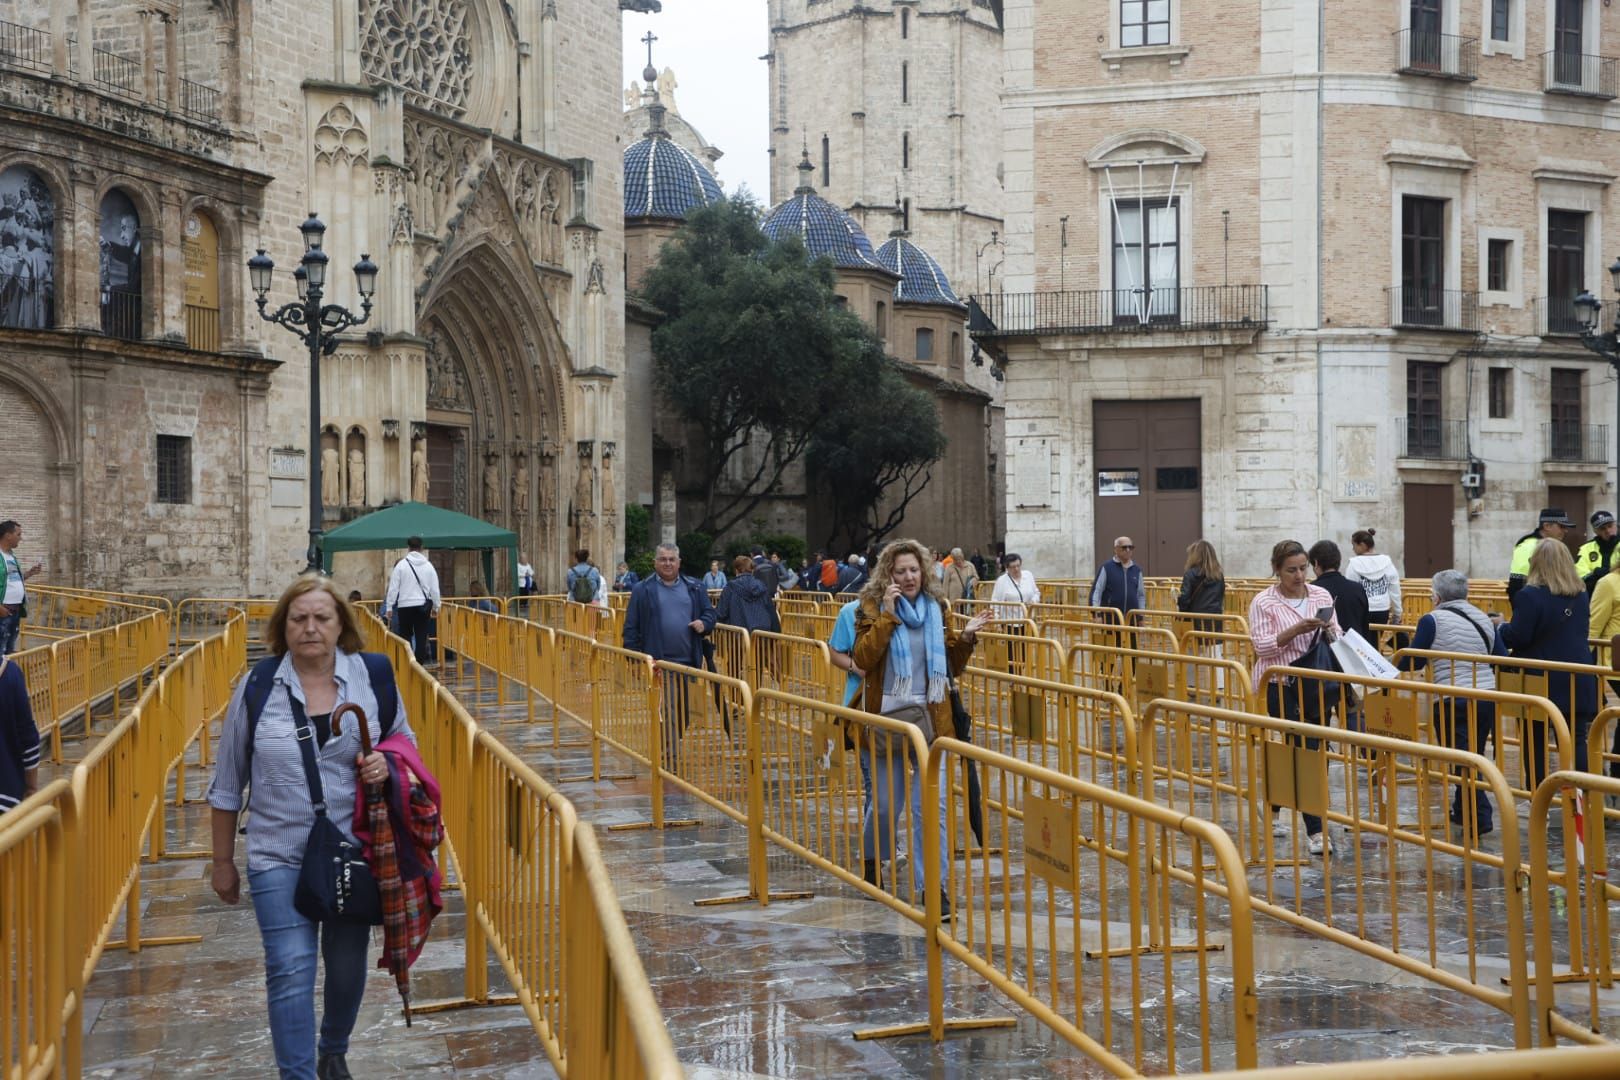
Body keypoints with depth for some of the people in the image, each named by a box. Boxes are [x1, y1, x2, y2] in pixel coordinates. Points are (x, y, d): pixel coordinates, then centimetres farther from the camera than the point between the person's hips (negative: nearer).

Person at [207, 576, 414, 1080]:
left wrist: (386, 763, -14)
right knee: (291, 970, -11)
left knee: (347, 966, 16)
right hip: (280, 856, -2)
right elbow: (228, 784, 3)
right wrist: (223, 861, 6)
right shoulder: (257, 687, -6)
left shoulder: (373, 676, -4)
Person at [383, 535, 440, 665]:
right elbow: (435, 589, 6)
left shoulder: (401, 565, -5)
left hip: (405, 606, -2)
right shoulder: (428, 566, 3)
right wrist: (436, 607, 17)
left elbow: (393, 588, -5)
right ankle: (419, 663, -1)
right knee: (421, 637, 4)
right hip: (423, 605, 2)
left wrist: (389, 608, 1)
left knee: (406, 636, 9)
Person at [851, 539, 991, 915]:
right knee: (884, 805, 8)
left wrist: (965, 637, -3)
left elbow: (951, 667, 14)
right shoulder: (872, 607, -1)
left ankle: (930, 884, 0)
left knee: (932, 805, -6)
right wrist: (887, 614, -19)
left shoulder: (936, 608, 8)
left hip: (930, 718, 2)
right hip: (886, 717, -2)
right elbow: (863, 658, -16)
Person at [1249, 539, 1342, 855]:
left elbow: (1337, 637, 10)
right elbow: (1262, 647, -12)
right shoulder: (1263, 603, -5)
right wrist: (1296, 630, -23)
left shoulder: (1322, 595, 8)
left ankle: (1272, 813, 30)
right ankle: (1314, 830, -8)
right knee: (1304, 749, -11)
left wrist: (1329, 632, -13)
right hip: (1279, 684, -5)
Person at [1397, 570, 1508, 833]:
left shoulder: (1432, 620, -7)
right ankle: (1463, 810, 28)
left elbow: (1411, 663, -3)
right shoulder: (1482, 618, 10)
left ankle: (1480, 818, -5)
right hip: (1487, 698, 6)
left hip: (1453, 702, -6)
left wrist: (1397, 661, 17)